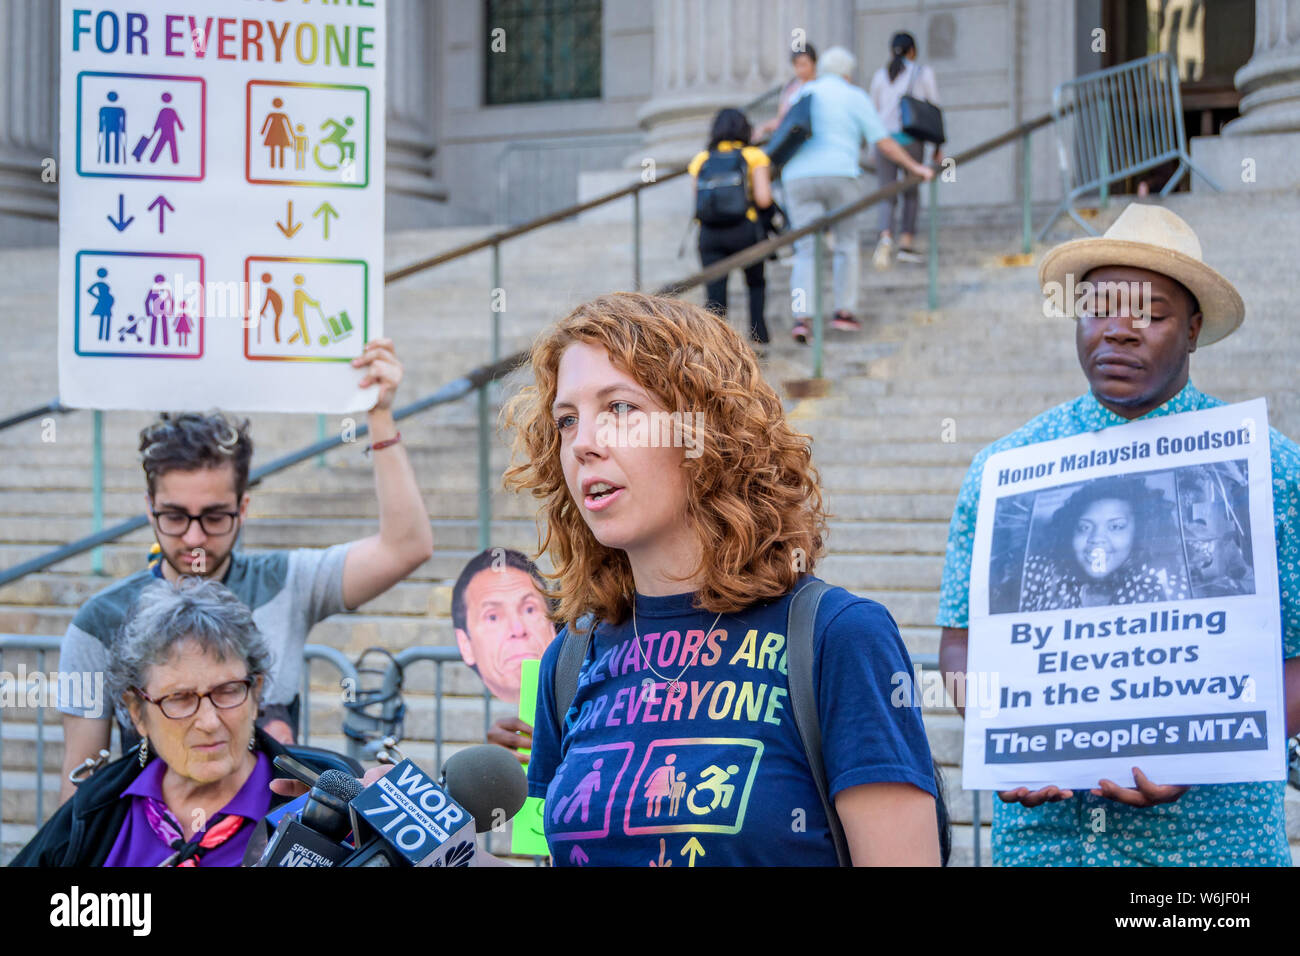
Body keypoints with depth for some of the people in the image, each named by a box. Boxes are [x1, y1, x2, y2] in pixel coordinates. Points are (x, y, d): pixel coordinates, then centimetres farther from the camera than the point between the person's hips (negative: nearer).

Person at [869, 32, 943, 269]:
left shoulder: (880, 75, 12)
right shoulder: (923, 73, 5)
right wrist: (938, 147, 10)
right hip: (912, 139, -2)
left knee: (887, 196, 0)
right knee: (911, 191, 16)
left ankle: (885, 237, -26)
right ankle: (907, 243, 8)